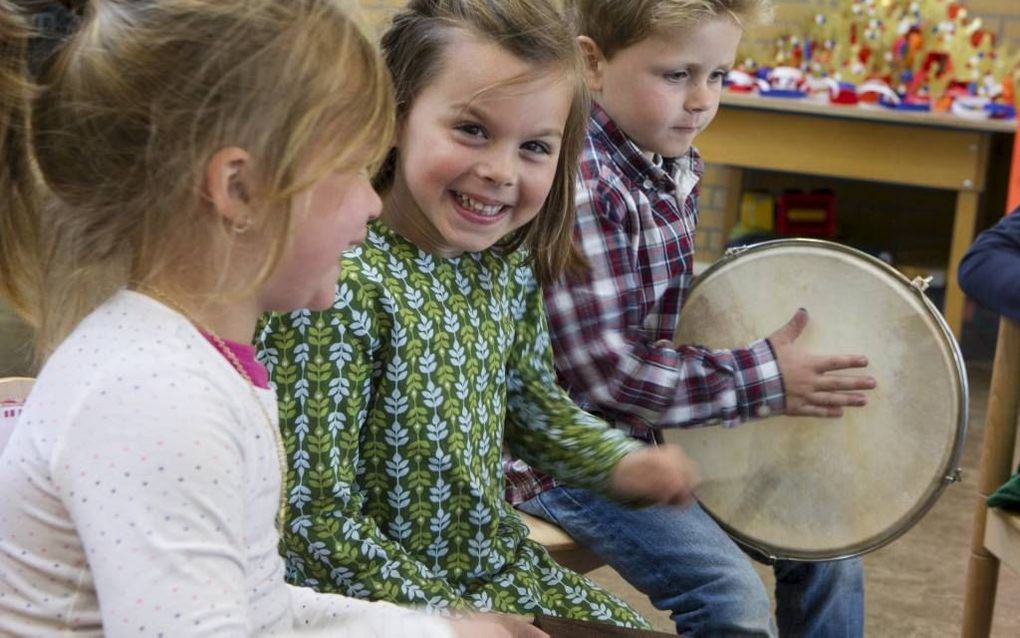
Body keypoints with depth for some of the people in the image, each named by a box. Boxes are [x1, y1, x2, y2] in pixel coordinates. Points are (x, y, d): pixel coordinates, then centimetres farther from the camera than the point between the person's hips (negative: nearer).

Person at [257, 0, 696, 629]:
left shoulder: (508, 260, -5)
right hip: (380, 599, -6)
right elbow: (313, 515, -22)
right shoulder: (343, 285, -26)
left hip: (504, 568, 7)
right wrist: (450, 616, -17)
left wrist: (622, 463, -2)